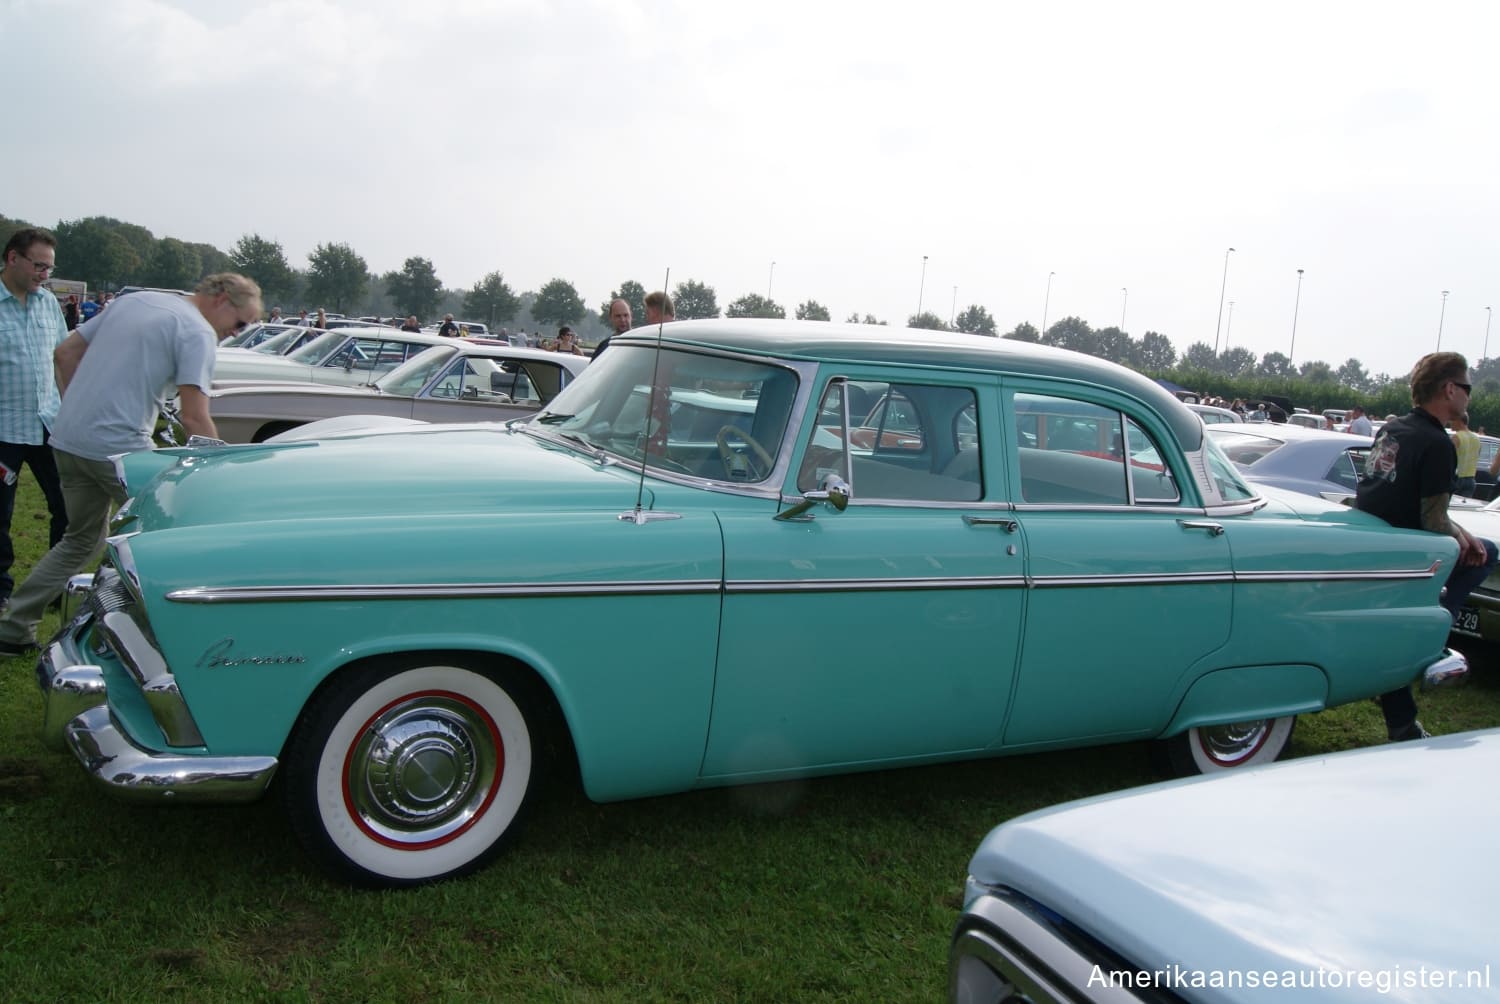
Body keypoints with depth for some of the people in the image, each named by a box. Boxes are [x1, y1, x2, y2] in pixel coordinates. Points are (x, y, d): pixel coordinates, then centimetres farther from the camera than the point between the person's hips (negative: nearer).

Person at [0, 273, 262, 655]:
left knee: (82, 540, 22)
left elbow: (65, 353, 18)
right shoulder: (197, 332, -8)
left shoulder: (134, 300, 17)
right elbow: (194, 419, -15)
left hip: (67, 440, 8)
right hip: (119, 447, -8)